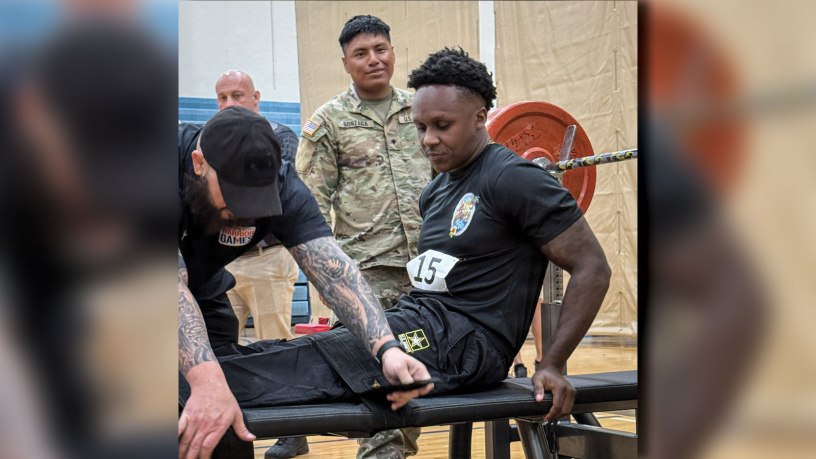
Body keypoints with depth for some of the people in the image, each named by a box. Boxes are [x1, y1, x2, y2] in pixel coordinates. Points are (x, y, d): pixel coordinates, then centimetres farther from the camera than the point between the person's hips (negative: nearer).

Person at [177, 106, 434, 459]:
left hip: (201, 295, 3)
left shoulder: (282, 187, -22)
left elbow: (334, 271, -32)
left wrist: (386, 347, -48)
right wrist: (205, 380, -58)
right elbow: (173, 284, -43)